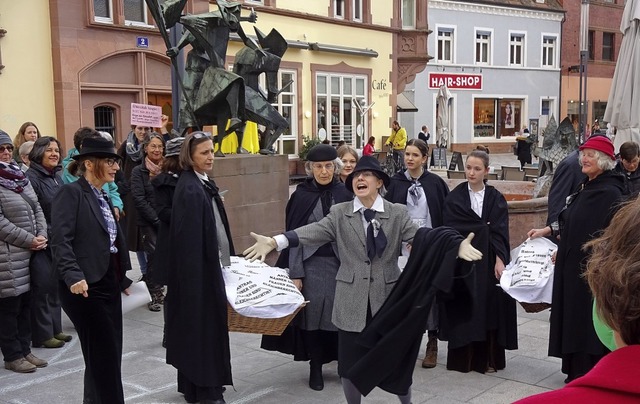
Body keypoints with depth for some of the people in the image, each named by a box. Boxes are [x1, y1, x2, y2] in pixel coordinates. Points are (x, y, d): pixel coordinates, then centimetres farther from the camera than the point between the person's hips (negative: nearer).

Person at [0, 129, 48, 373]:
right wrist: (29, 240, -15)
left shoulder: (20, 177, 12)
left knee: (25, 303, 13)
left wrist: (42, 236, -2)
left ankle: (24, 350, 24)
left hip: (29, 253, 7)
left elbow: (37, 209, 13)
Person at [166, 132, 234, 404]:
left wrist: (228, 257, 13)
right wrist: (199, 275, -24)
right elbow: (190, 238, -22)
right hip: (199, 268, -9)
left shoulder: (205, 183, 10)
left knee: (202, 325, 16)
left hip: (211, 264, 9)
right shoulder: (189, 189, -19)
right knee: (203, 325, 0)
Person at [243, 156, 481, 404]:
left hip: (387, 297, 0)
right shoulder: (339, 213, 1)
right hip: (352, 301, 0)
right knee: (349, 364, 7)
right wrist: (275, 241, -31)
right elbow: (314, 232, -14)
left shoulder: (397, 213, 1)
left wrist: (456, 246, -29)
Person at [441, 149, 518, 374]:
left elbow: (500, 232, -3)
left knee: (490, 306, 3)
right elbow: (450, 229, -7)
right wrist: (483, 227, -10)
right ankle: (462, 357, 10)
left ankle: (488, 357, 14)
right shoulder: (454, 198, 1)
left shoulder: (496, 198, 4)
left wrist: (499, 260, -13)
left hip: (489, 260, 1)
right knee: (464, 307, 0)